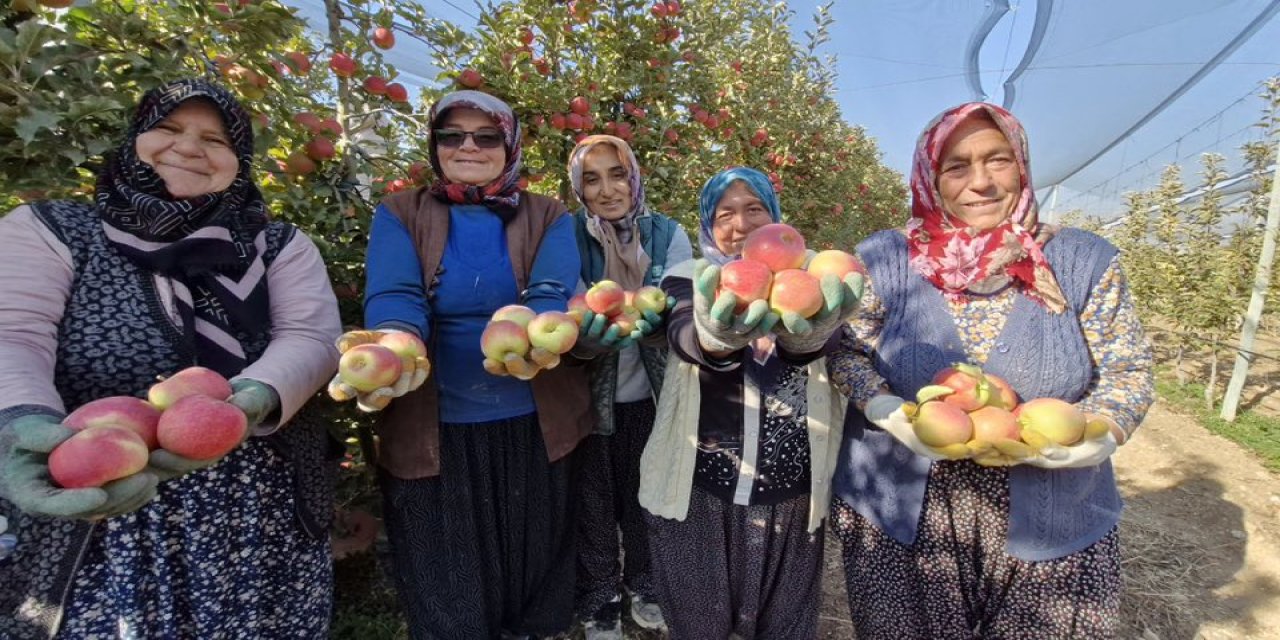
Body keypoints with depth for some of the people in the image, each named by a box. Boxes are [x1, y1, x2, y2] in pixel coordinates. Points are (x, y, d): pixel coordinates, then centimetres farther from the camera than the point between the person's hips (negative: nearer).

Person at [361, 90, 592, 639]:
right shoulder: (399, 215, 2)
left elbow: (553, 296, -15)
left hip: (535, 428, 1)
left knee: (533, 575, 21)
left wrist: (534, 341, -39)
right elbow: (393, 296, -14)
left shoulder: (549, 218, 1)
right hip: (432, 431, 0)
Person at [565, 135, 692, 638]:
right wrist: (598, 329, -37)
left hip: (651, 393, 2)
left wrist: (648, 315, -34)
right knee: (594, 501, 13)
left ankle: (645, 585, 44)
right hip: (589, 395, -1)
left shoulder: (668, 233, -3)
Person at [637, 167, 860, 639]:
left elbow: (822, 339, -20)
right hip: (696, 491, 0)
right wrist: (717, 337, -47)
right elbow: (684, 337, -22)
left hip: (792, 494, 1)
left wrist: (803, 333, -46)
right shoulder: (689, 278, 0)